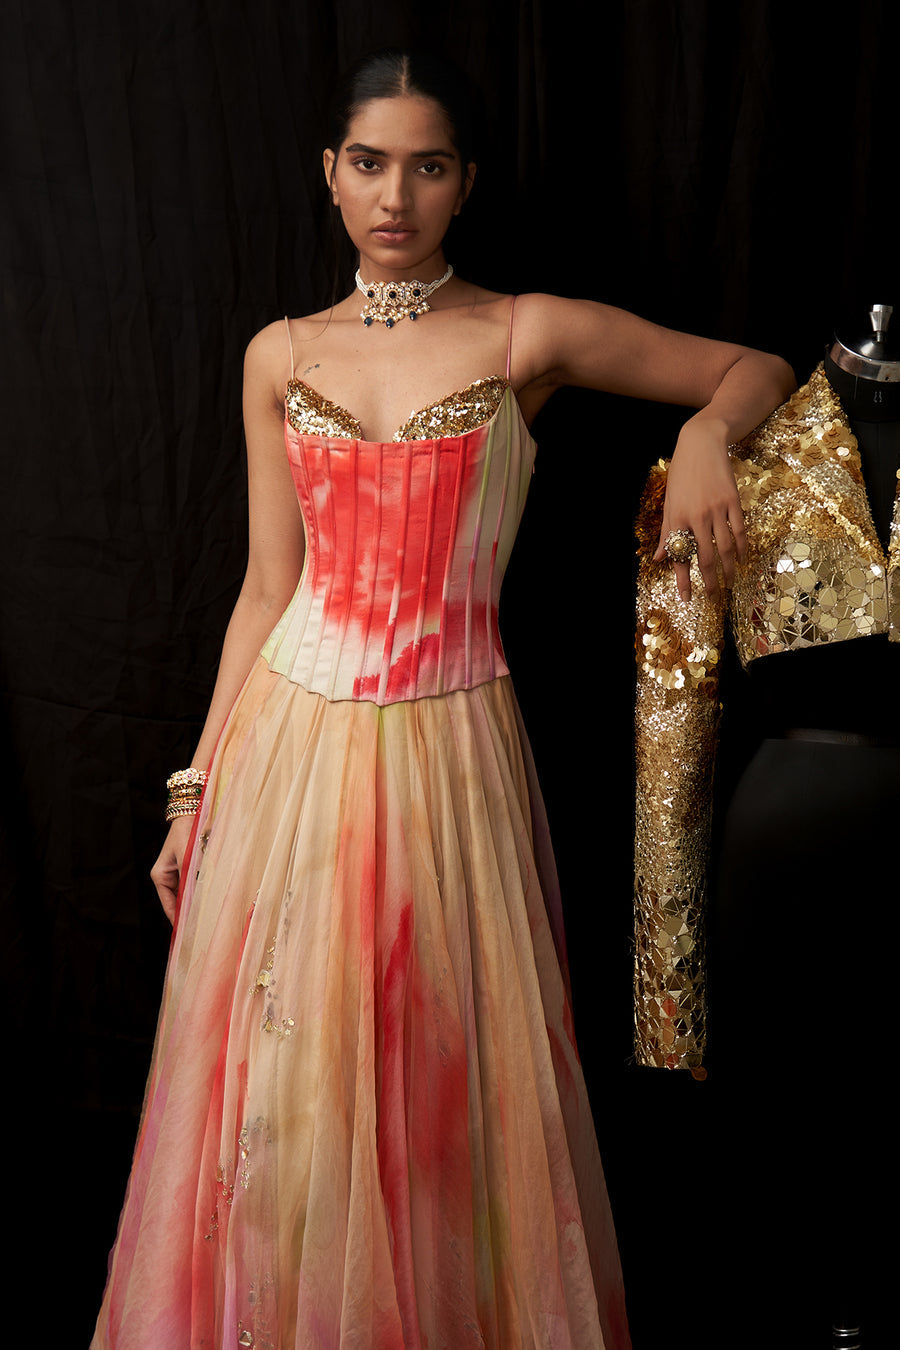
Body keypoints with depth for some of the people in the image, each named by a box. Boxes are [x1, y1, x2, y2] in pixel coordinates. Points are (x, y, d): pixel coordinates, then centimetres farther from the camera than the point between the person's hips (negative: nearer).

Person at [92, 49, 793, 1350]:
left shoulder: (531, 336, -1)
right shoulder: (280, 356, 8)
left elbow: (761, 371, 7)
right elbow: (266, 589, 9)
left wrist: (703, 432, -16)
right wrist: (199, 788, 7)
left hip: (444, 752, -2)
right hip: (289, 741, 3)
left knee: (441, 1078, 8)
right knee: (273, 1078, 11)